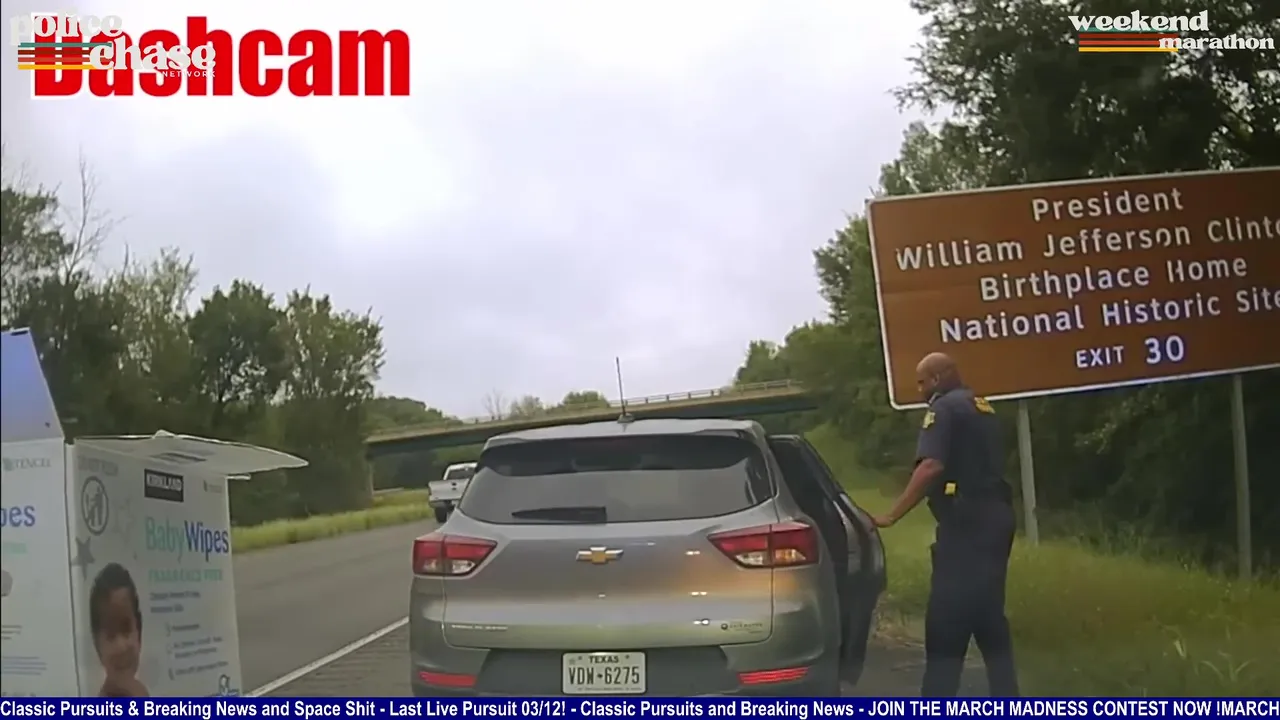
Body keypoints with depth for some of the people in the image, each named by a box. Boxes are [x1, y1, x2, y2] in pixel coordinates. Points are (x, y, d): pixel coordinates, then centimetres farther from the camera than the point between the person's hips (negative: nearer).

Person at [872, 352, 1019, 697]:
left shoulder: (944, 408, -8)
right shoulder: (983, 408, 21)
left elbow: (931, 467, -22)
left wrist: (892, 516, -21)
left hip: (966, 522, -9)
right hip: (994, 516, 9)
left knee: (946, 621, -7)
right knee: (989, 616, 14)